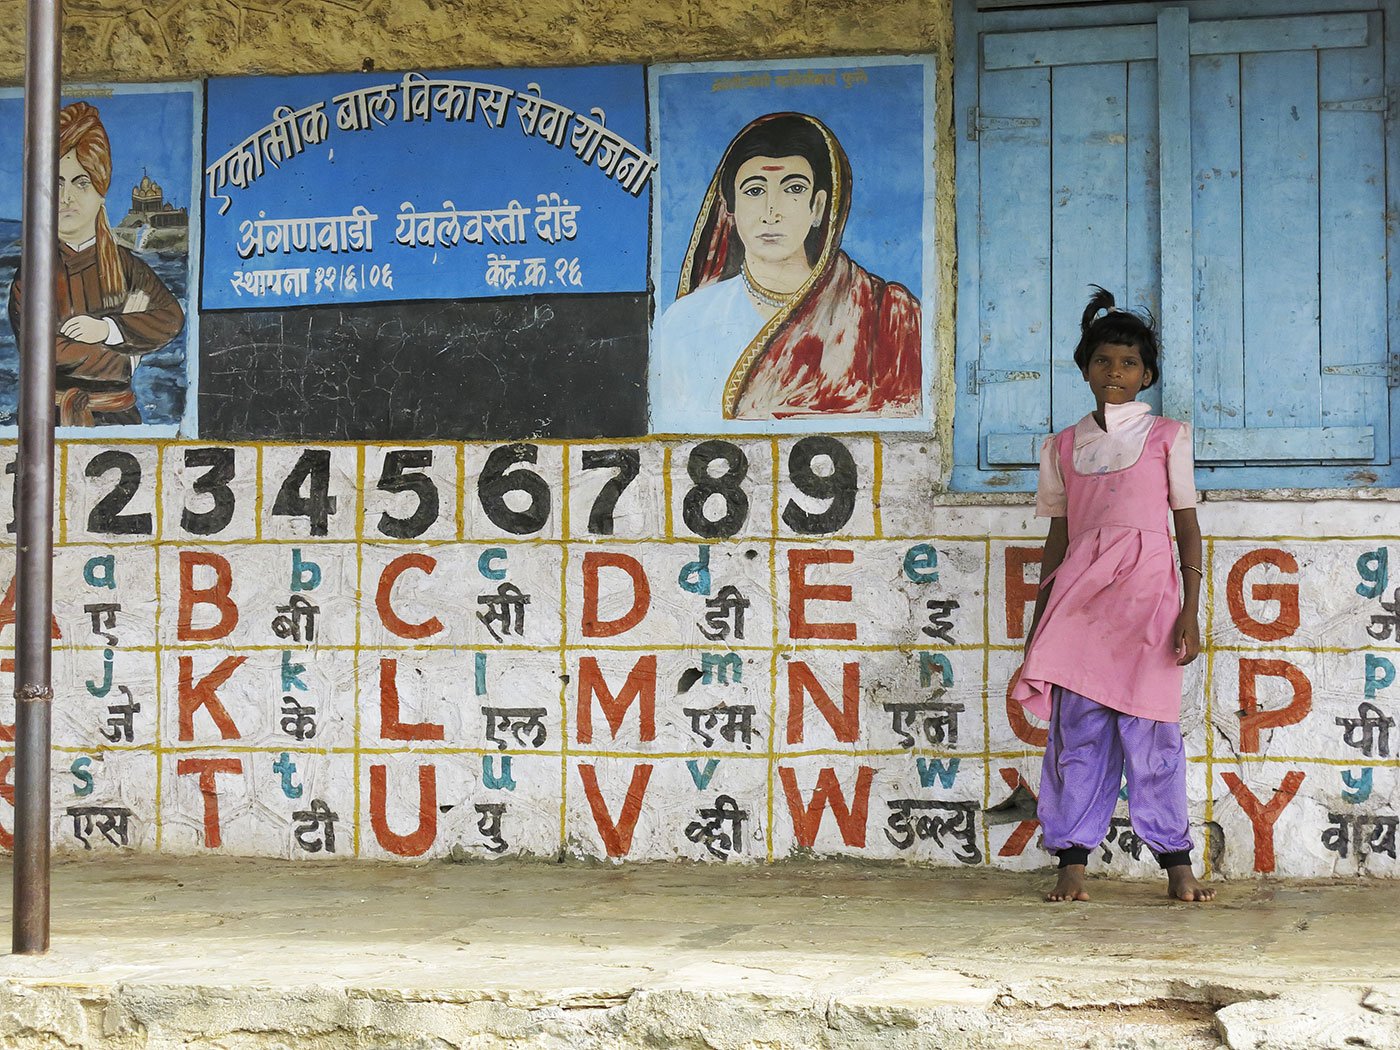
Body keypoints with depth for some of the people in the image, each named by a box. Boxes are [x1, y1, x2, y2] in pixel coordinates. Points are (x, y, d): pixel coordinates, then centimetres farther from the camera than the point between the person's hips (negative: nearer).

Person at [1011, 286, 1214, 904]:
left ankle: (1176, 864, 3)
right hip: (1080, 593, 2)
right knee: (1077, 727, -2)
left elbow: (1188, 529, 6)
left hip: (1146, 596, -2)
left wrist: (1191, 612, -3)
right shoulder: (1063, 447, 15)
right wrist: (1040, 622, 12)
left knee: (1149, 727, -5)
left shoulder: (1167, 437, 8)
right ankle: (1073, 864, 2)